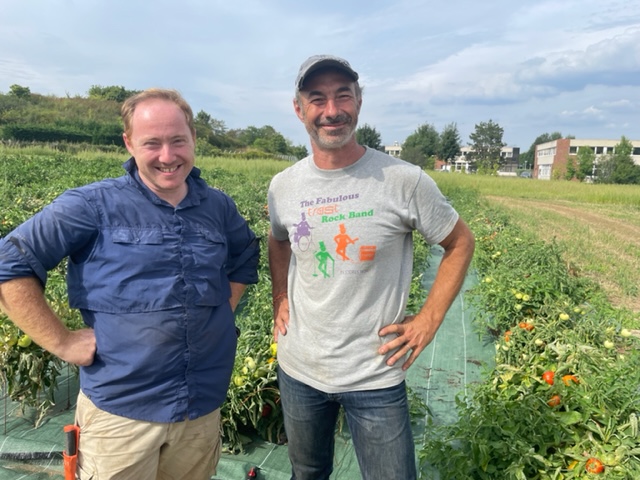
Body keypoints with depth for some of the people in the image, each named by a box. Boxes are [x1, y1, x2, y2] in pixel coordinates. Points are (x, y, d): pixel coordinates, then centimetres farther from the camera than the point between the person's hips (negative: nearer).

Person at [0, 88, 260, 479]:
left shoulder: (219, 207, 2)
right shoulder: (94, 205, -11)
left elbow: (246, 259, 19)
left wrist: (221, 314, 7)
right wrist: (62, 342, -13)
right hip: (120, 409, -4)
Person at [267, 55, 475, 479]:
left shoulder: (405, 181, -16)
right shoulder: (283, 186, -4)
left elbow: (461, 243, -3)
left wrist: (429, 321, -9)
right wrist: (279, 299, 4)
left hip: (376, 377, -3)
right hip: (298, 369, 4)